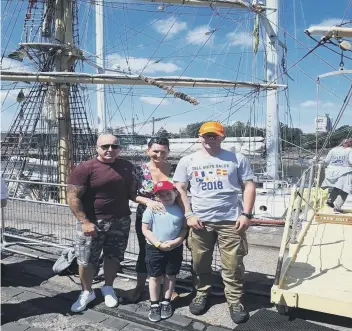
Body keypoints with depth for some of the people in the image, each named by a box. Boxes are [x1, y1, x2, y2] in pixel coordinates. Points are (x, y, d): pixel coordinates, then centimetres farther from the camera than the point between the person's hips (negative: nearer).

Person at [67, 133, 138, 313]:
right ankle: (87, 292, 31)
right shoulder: (85, 168, -11)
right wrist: (85, 222, -16)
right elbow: (73, 198, -12)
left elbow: (133, 192, 12)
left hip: (120, 221, 3)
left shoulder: (127, 167, 4)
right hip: (92, 222, -3)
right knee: (86, 260, 8)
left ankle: (108, 288, 37)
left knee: (114, 257, 15)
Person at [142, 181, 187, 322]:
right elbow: (145, 229, -8)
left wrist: (176, 241, -15)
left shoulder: (180, 209, -5)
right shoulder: (152, 209, -10)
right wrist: (158, 244, -15)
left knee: (170, 276, 14)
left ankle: (166, 302, 30)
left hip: (175, 249, 2)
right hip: (154, 249, -1)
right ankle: (154, 305, 22)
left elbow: (184, 228, 1)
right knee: (155, 277, 7)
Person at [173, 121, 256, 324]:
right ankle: (202, 294, 35)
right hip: (200, 221, 1)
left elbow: (249, 186, 4)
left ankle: (235, 301, 23)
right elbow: (180, 189, 4)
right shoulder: (188, 161, 4)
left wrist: (246, 214, -5)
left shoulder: (237, 159, 3)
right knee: (200, 264, 14)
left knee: (233, 265, 6)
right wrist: (189, 215, -5)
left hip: (231, 221, -1)